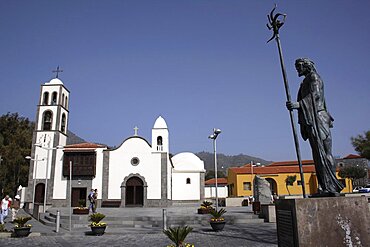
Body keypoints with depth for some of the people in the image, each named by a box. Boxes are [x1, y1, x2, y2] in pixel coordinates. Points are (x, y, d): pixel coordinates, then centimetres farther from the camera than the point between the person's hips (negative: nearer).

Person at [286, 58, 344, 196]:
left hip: (317, 119, -9)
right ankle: (324, 188, 5)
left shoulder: (313, 77, 0)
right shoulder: (306, 81, 27)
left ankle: (331, 187, -10)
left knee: (323, 153, -12)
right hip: (311, 122, 9)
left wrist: (299, 104, -29)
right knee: (318, 155, 4)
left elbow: (315, 94, -18)